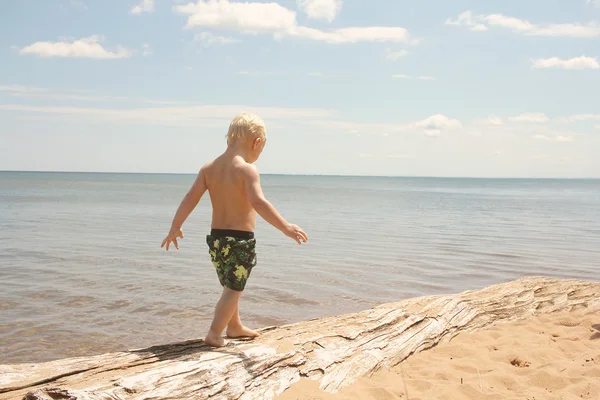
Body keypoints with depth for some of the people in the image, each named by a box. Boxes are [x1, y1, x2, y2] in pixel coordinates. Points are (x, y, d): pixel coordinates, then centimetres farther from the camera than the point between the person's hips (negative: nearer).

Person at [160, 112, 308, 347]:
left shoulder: (209, 168, 3)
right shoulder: (247, 169, -16)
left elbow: (190, 198, -2)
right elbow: (258, 202, -28)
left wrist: (175, 227, 6)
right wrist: (285, 227, -28)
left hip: (216, 237, 7)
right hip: (241, 239, -7)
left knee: (230, 286, 24)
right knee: (234, 289, 7)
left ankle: (235, 327, 41)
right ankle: (214, 334, 4)